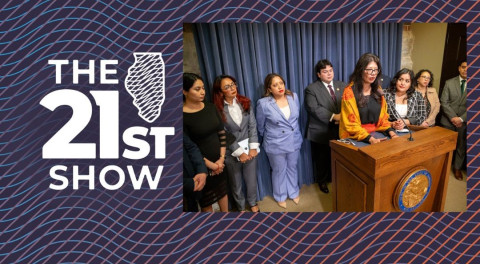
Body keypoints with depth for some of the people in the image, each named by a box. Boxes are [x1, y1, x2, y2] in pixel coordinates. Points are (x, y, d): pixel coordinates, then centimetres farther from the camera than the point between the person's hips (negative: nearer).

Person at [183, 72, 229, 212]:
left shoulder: (210, 107, -1)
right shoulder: (184, 116, -18)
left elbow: (222, 133, 2)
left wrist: (221, 158, -5)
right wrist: (210, 165, -11)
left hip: (219, 162, 5)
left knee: (222, 190, 22)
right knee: (206, 199, 12)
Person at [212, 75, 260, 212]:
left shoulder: (245, 102, -3)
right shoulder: (217, 110, -12)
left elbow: (253, 126, -3)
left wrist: (253, 147, -10)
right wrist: (239, 152, -13)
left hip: (249, 148, 2)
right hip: (231, 153, -2)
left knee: (251, 179, 17)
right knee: (236, 182, 17)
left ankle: (253, 203, 44)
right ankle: (241, 207, 41)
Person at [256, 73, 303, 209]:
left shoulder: (294, 96, -8)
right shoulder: (263, 103, -19)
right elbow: (260, 126, -3)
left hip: (294, 141, 3)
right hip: (275, 144, -3)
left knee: (292, 168, 21)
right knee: (279, 171, 15)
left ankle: (294, 192, 44)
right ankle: (280, 196, 38)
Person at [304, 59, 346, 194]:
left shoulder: (342, 86, 9)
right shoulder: (311, 89, -6)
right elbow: (314, 108, -18)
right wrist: (333, 116, -24)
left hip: (340, 130, 4)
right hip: (321, 131, -3)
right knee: (322, 159, 11)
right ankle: (322, 181, 31)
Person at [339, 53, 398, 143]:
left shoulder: (378, 90, 10)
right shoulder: (350, 92, -9)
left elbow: (383, 116, 13)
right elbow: (351, 123, -12)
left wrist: (390, 131, -5)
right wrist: (370, 139, -23)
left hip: (375, 136, 5)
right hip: (355, 138, -5)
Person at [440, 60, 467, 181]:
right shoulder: (449, 83, 1)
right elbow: (444, 102, -3)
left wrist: (461, 118, -14)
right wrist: (453, 117, -12)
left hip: (464, 122, 0)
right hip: (448, 120, 0)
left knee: (462, 146, 11)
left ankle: (457, 168, 26)